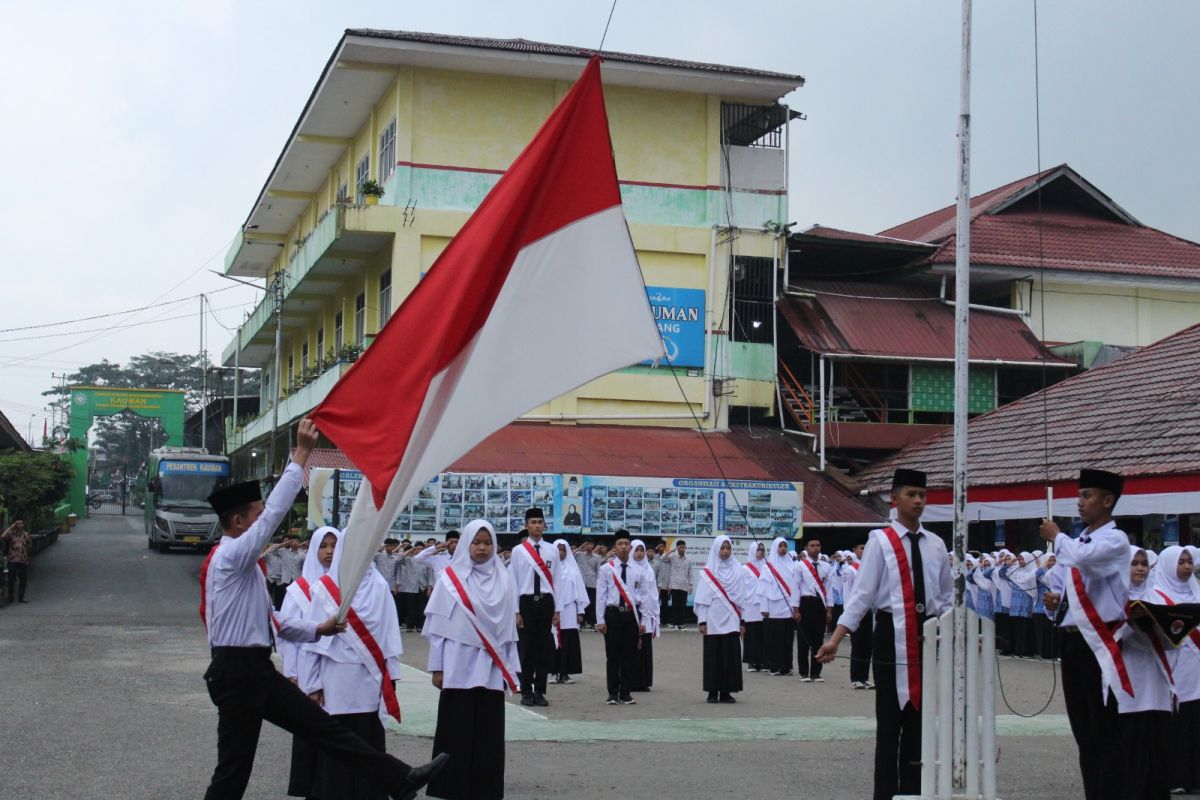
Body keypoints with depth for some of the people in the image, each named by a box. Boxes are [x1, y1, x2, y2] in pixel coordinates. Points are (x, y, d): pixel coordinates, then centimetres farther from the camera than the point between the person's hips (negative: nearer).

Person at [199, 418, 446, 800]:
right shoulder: (230, 555, -14)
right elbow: (275, 511, -24)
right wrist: (301, 454, -23)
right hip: (237, 673, -10)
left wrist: (317, 629, 10)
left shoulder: (241, 563, 17)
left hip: (258, 670, 10)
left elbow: (267, 620, 19)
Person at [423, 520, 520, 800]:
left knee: (489, 733, 3)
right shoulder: (450, 577, 0)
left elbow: (508, 626, 10)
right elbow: (438, 625, 1)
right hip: (459, 668, -2)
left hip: (491, 669, 2)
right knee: (458, 731, -1)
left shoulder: (503, 579, 8)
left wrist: (510, 668, 8)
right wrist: (437, 667, -2)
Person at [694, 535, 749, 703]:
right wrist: (702, 621, -4)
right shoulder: (708, 571, 1)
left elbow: (743, 596, 8)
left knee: (731, 656, -1)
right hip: (713, 621, -2)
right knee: (713, 656, 0)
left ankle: (726, 691, 6)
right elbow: (702, 597, 1)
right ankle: (713, 692, 7)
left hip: (731, 621, 2)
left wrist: (743, 621, 5)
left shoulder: (738, 570, 7)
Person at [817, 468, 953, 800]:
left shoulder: (935, 544, 8)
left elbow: (947, 596, 17)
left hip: (929, 635, 5)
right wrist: (836, 639, -17)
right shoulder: (880, 540, -6)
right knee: (889, 720, 1)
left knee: (918, 717, 11)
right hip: (892, 635, -5)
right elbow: (862, 592, -10)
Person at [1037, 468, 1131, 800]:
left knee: (1105, 733, -5)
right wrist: (1055, 601, 2)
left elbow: (1083, 557, -29)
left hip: (1098, 642, -8)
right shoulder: (1075, 542, 16)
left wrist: (1056, 536, -11)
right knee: (1083, 732, 12)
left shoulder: (1115, 539, -8)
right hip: (1070, 639, 8)